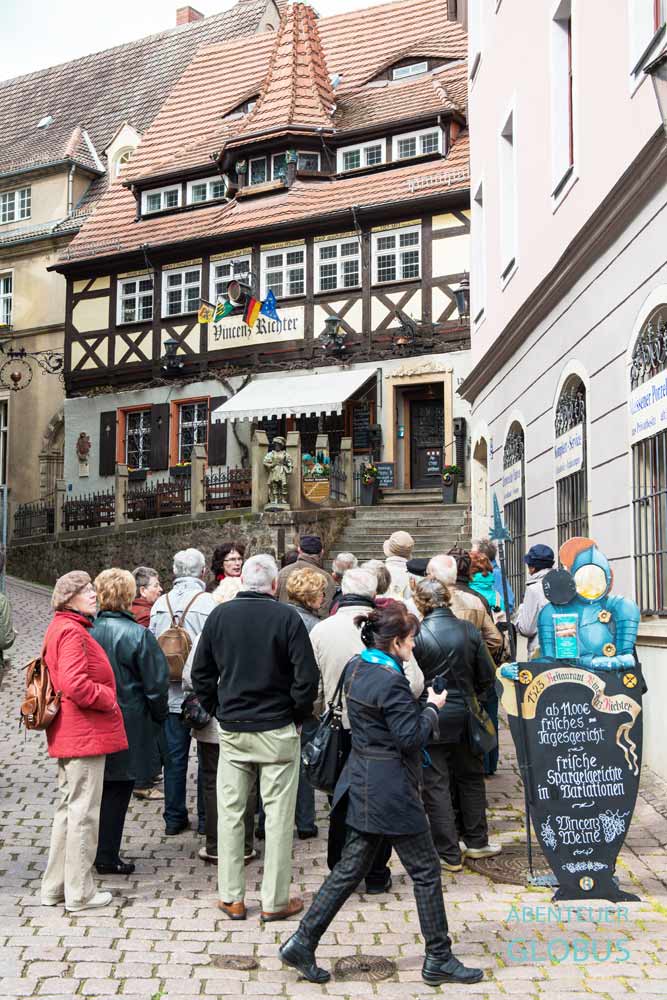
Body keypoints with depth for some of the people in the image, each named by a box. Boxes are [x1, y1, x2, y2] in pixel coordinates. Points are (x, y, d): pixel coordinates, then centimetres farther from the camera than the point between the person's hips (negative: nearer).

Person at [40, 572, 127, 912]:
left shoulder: (60, 628, 16)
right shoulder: (72, 632, -17)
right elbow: (74, 683, -27)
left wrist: (105, 695, 15)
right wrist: (108, 699, -13)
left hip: (70, 734, 11)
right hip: (85, 733, -11)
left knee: (69, 807, 18)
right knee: (84, 811, -2)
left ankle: (55, 887, 28)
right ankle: (79, 893, 8)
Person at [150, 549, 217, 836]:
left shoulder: (160, 604, 2)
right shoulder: (208, 603, -12)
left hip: (170, 693, 4)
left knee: (174, 755, 11)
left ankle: (174, 818, 17)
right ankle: (207, 817, 14)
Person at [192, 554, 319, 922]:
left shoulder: (219, 615, 1)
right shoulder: (287, 617, -10)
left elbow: (200, 672, 6)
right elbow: (307, 676, -12)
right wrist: (298, 715, 2)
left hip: (231, 730, 3)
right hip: (277, 730, -3)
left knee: (230, 812, 11)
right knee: (278, 815, 5)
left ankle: (231, 898, 17)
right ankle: (275, 900, 10)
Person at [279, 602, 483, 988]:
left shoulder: (356, 667, 7)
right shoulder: (390, 681, -22)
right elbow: (411, 737, -19)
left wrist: (421, 706, 11)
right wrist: (432, 709, -5)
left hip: (364, 783, 9)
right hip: (390, 789, -9)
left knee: (351, 868, 14)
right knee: (426, 870, 5)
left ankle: (302, 943, 14)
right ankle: (439, 959, 16)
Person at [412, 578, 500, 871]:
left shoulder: (417, 636, -15)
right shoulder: (469, 630, -4)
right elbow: (487, 675, 2)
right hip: (465, 716, 4)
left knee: (436, 785, 5)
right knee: (470, 778, 19)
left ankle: (449, 854, 9)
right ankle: (476, 841, 29)